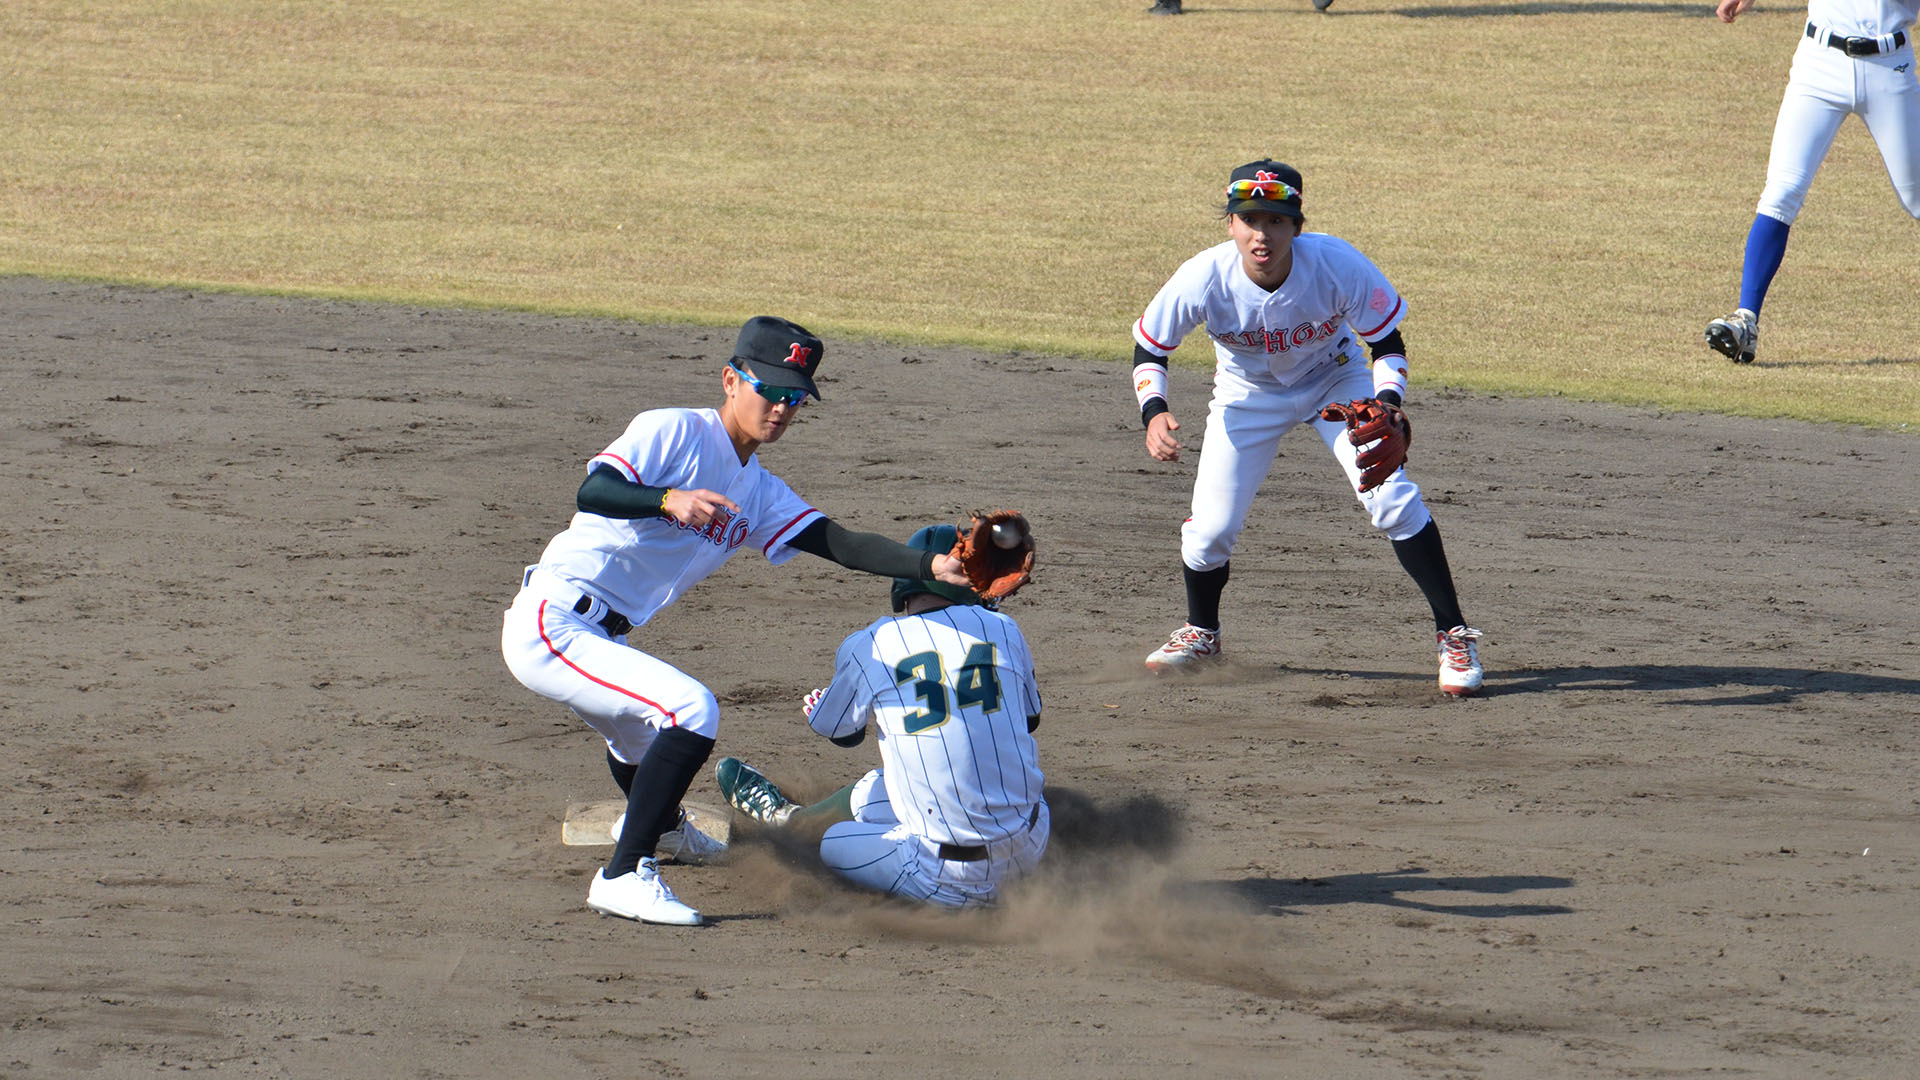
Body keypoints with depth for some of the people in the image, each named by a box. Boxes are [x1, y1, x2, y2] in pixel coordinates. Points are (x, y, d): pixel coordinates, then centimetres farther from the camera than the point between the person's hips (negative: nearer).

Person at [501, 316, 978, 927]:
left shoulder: (760, 495, 13)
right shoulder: (672, 431, -9)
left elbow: (841, 545, 0)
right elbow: (593, 492, -23)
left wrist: (934, 567, -15)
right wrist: (669, 501, -41)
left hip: (598, 640, 9)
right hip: (550, 624, -9)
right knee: (691, 710, -23)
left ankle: (661, 826, 68)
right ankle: (625, 875, -22)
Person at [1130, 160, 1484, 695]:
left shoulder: (1338, 266, -33)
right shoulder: (1203, 280, -31)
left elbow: (1388, 344, -18)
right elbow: (1149, 349, -13)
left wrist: (1386, 405, -36)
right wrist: (1154, 412, -31)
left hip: (1335, 380, -1)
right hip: (1249, 395, 1)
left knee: (1391, 498, -19)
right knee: (1211, 528, -4)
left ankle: (1453, 633, -6)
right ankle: (1201, 633, 27)